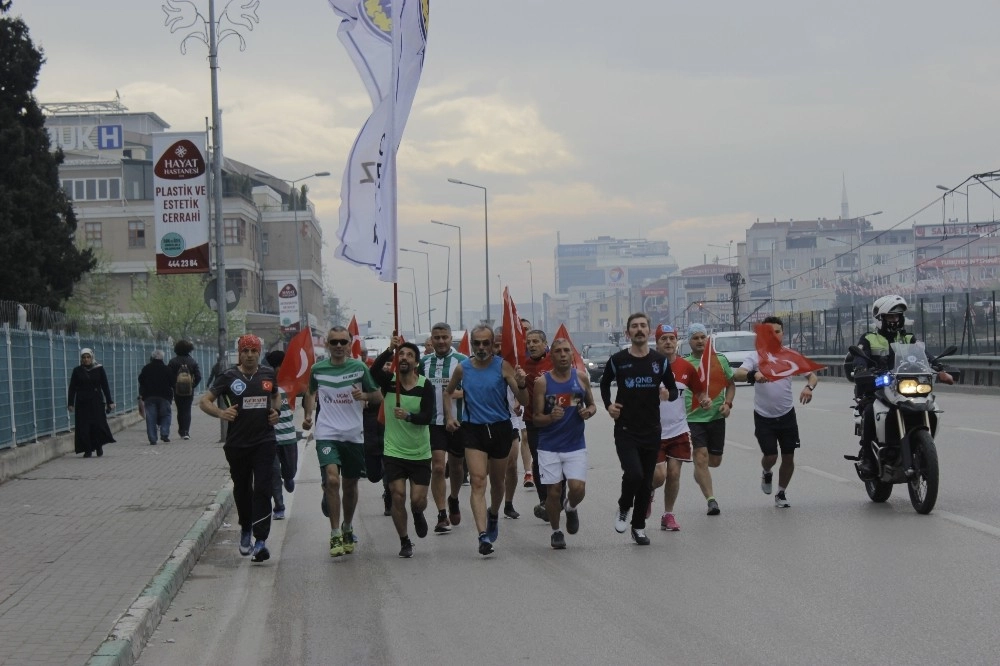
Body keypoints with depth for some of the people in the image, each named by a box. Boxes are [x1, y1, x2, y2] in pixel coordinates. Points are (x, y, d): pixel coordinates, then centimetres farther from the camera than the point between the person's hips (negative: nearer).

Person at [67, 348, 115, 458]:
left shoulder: (99, 369, 4)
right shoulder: (77, 371, 5)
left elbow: (105, 386, 6)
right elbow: (72, 388, 5)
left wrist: (109, 402, 3)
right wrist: (70, 403, 0)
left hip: (96, 401, -1)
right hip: (82, 402, 1)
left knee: (98, 424, -8)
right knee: (84, 427, -3)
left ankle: (99, 446, 12)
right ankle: (87, 450, 4)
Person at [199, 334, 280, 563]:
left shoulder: (268, 374, 6)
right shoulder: (229, 377, -2)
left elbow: (276, 395, 26)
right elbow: (204, 401, 1)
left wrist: (277, 411, 6)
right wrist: (220, 413, -18)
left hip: (264, 442, 0)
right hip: (237, 443, 0)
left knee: (262, 490, -11)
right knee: (242, 490, 14)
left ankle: (260, 540, -15)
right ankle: (245, 529, 38)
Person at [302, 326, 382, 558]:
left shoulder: (359, 368, -1)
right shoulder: (318, 369, 2)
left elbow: (378, 396, 6)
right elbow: (311, 393, 21)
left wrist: (364, 395, -14)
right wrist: (308, 414, 6)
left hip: (354, 435, 1)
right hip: (327, 434, -1)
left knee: (350, 485, 12)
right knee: (332, 480, -19)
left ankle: (347, 529, 34)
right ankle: (335, 535, -14)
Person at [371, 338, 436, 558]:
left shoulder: (425, 385, -6)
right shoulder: (389, 381, -3)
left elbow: (428, 416, -15)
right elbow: (374, 371, -25)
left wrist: (408, 416, -33)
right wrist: (389, 350, -39)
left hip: (420, 453, 0)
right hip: (393, 451, 0)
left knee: (418, 499, -3)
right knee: (398, 497, -4)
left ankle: (418, 514, 35)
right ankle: (404, 542, 15)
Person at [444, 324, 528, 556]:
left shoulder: (503, 367, -5)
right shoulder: (463, 368, 1)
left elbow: (523, 401, -8)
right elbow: (448, 393, 21)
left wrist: (521, 385, -28)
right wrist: (449, 416, 7)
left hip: (500, 428, 0)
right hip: (473, 430, 0)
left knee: (497, 481, 17)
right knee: (478, 481, -15)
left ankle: (493, 515, 48)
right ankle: (483, 535, -22)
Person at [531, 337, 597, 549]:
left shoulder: (581, 378, 2)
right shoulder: (542, 382, -5)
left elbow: (592, 405, 16)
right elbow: (536, 419, -3)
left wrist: (588, 411, -7)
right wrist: (551, 417, -24)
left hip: (575, 445, 1)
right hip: (549, 446, -1)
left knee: (578, 488, -11)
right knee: (553, 491, 0)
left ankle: (571, 508, 24)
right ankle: (556, 532, 21)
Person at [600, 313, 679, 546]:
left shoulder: (660, 360, 1)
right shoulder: (617, 360, -3)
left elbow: (673, 389, 10)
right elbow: (604, 383, 16)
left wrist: (669, 395, -13)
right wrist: (608, 405, 2)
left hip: (651, 430, 3)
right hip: (625, 430, -3)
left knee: (646, 482, 8)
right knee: (634, 474, -21)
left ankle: (639, 527, 24)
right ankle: (623, 508, 9)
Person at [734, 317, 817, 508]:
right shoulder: (755, 357, -7)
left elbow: (812, 375, -5)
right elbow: (737, 375, -23)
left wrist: (809, 387, -29)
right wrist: (753, 375, -45)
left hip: (787, 415, 2)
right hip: (763, 416, -2)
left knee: (788, 457, 5)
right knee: (770, 456, -6)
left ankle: (781, 494, 25)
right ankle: (766, 474, 31)